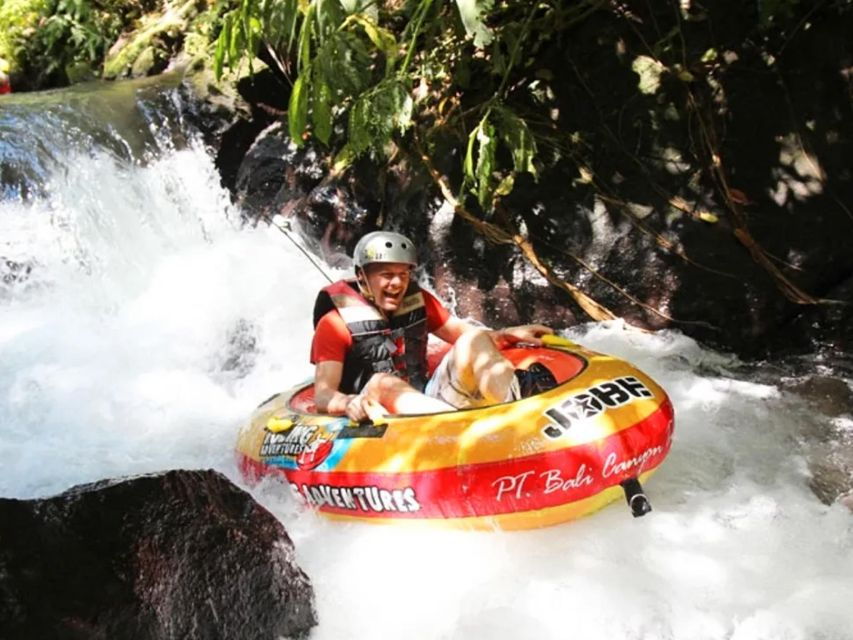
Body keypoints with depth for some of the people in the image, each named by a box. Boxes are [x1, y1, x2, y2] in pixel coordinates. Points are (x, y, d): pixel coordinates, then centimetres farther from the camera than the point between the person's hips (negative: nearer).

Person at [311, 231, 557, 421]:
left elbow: (466, 334, 13)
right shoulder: (337, 322, -4)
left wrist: (510, 334, -6)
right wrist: (348, 403, -35)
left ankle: (520, 399, -45)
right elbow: (323, 393, -12)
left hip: (428, 400, 5)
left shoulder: (419, 301, 10)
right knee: (382, 383, -36)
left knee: (473, 341, -15)